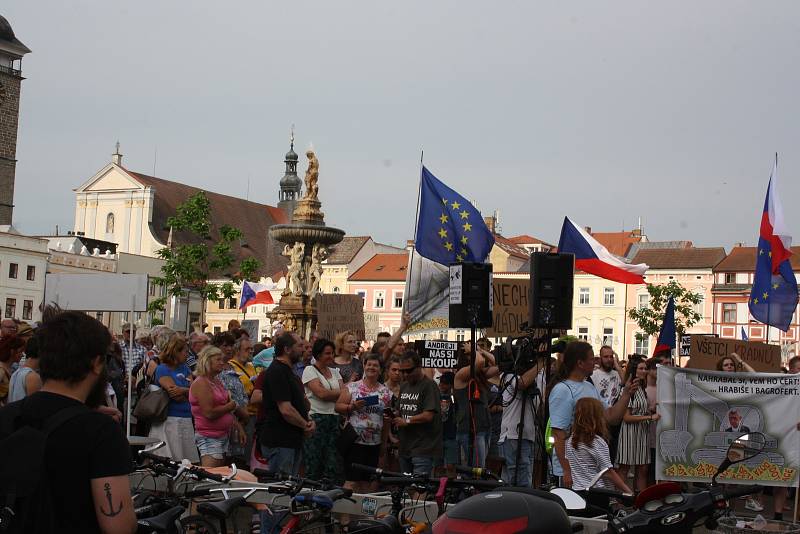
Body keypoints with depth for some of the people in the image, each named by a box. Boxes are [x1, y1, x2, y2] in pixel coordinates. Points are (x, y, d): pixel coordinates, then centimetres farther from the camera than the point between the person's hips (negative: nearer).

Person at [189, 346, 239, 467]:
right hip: (209, 437, -9)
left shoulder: (216, 381, 14)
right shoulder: (201, 383, -14)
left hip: (223, 434, 9)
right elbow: (209, 413, -22)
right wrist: (230, 406, -9)